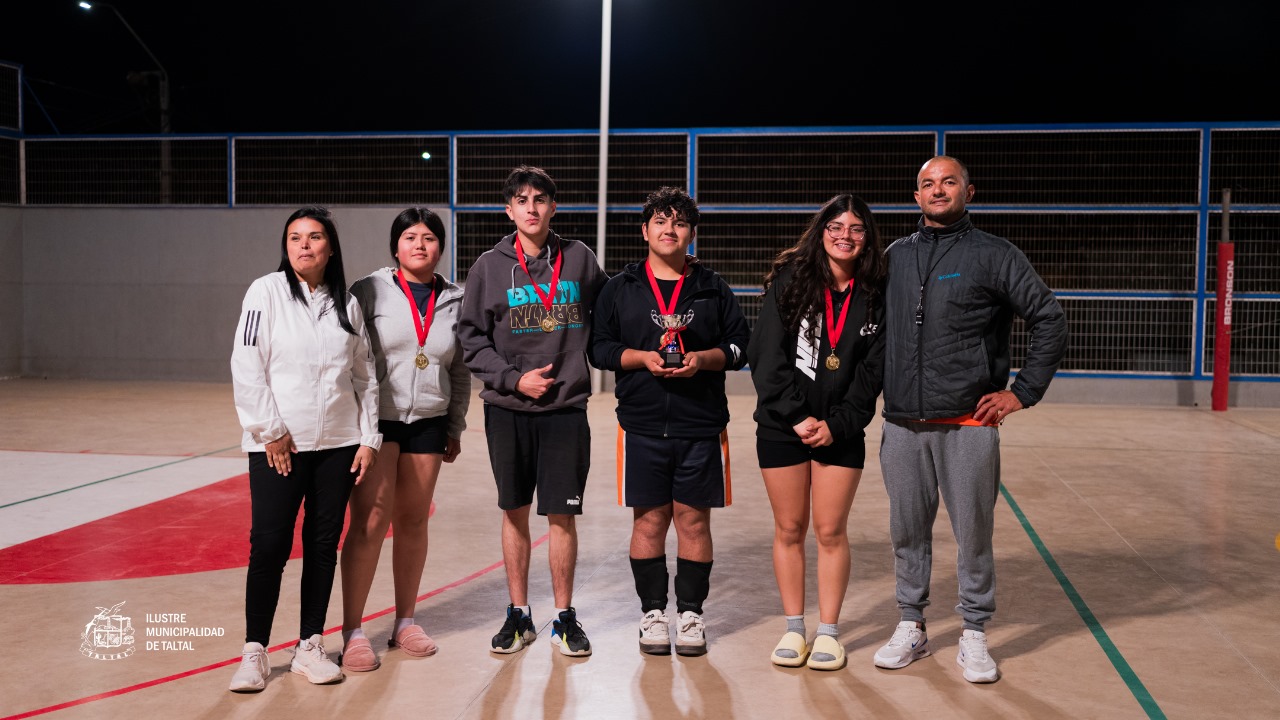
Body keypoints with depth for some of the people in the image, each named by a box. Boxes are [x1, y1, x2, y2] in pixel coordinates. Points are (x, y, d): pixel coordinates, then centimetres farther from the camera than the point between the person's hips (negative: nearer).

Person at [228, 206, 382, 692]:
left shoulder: (346, 303, 8)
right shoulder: (266, 292, -2)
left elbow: (366, 376, 11)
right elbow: (247, 367, -7)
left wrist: (369, 438, 6)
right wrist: (270, 431, -10)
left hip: (338, 445, 3)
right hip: (278, 446, -3)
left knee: (324, 545, 8)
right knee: (269, 545, -4)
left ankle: (310, 647, 20)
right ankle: (255, 652, 11)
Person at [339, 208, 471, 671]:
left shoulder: (454, 301, 7)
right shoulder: (369, 292, -4)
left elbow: (460, 372, 14)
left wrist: (455, 428, 14)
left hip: (428, 423, 4)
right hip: (375, 419, -3)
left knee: (413, 522, 9)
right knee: (370, 522, -7)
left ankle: (405, 623, 22)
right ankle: (352, 632, 1)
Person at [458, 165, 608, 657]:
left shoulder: (580, 259, 3)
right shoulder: (489, 267, 1)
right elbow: (471, 340, 1)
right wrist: (514, 378, -10)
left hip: (566, 408, 0)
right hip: (507, 410, 0)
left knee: (562, 515, 2)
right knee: (514, 514, 9)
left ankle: (565, 617, 18)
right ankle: (518, 615, 23)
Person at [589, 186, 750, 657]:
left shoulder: (713, 289, 9)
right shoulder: (620, 288, 8)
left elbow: (740, 345, 8)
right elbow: (599, 348, 6)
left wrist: (703, 358, -10)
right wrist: (642, 357, -11)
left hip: (701, 426, 0)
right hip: (642, 424, 0)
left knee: (694, 520, 4)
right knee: (649, 521, 4)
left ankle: (690, 613, 16)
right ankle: (653, 612, 17)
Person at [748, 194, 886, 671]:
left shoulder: (876, 295, 1)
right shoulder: (789, 280, -3)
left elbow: (872, 370, -1)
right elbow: (766, 357, -7)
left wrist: (837, 424, -11)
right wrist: (796, 417, -13)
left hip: (841, 432, 1)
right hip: (782, 426, 0)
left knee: (831, 531, 2)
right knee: (789, 529, 6)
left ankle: (828, 632, 14)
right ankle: (794, 629, 18)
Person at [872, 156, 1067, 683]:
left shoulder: (993, 255, 0)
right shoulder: (895, 257, 12)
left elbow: (1050, 321, -1)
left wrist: (1023, 392, -5)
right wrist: (881, 391, 12)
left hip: (968, 425, -3)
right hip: (902, 425, 4)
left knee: (973, 532, 3)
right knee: (907, 531, 10)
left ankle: (973, 637, 18)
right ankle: (911, 628, 24)